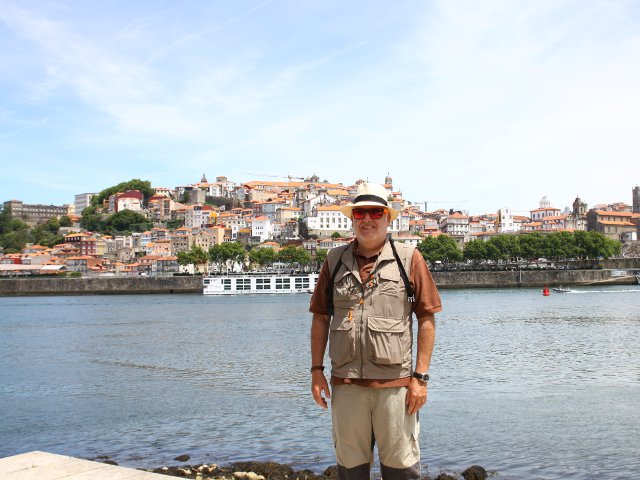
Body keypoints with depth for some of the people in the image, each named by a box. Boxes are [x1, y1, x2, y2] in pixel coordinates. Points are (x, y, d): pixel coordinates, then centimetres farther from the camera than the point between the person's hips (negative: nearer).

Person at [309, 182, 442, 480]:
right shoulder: (335, 260, 9)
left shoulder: (409, 258, 1)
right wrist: (316, 370, 6)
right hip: (345, 385, 3)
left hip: (395, 384, -2)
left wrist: (420, 377, -5)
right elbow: (321, 317, 12)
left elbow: (427, 319, 0)